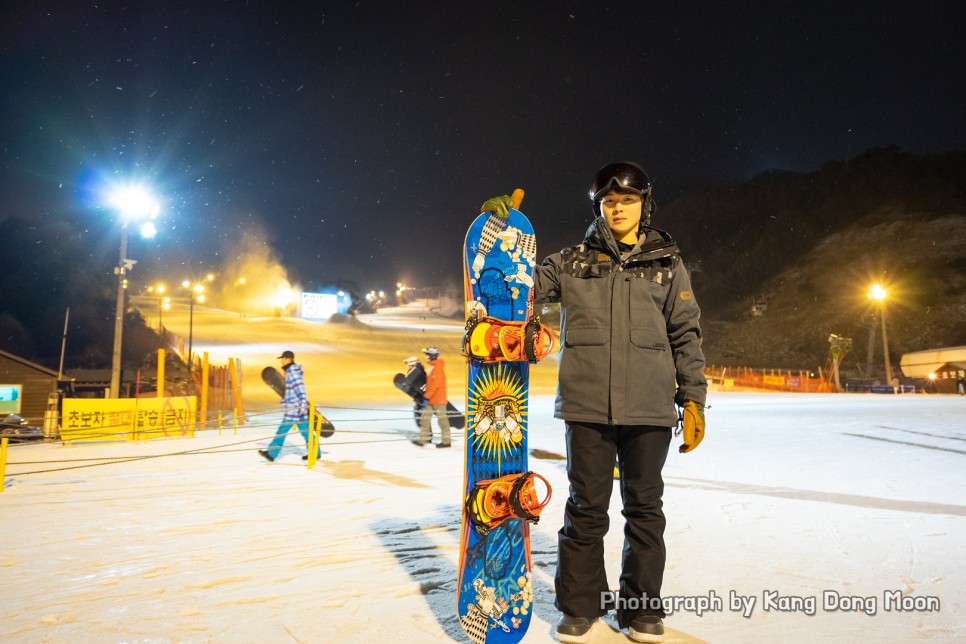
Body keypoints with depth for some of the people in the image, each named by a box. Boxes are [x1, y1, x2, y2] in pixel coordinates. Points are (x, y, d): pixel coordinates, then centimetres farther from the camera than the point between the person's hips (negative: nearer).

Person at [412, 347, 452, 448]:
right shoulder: (431, 367, 14)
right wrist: (427, 396, 22)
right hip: (431, 399, 10)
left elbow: (435, 384, -23)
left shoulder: (438, 367, -16)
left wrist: (427, 396, -23)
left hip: (438, 399, -10)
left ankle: (446, 441, 7)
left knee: (442, 419, -1)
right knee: (425, 418, 7)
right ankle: (423, 439, 11)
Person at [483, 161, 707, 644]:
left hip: (649, 407, 1)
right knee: (587, 508, 7)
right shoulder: (573, 262, 9)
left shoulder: (667, 263, 10)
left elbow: (686, 335, 9)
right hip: (588, 407, 0)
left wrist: (693, 398, 3)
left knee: (644, 507, 9)